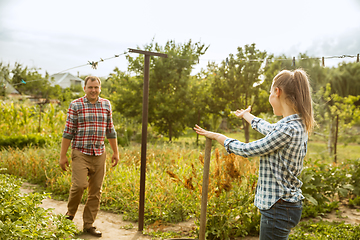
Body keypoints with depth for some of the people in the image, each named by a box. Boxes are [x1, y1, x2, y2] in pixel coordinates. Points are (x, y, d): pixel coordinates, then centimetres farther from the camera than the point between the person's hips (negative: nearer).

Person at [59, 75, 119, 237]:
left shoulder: (106, 105, 9)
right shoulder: (76, 105, -2)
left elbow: (110, 130, 14)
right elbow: (68, 132, -3)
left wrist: (116, 152, 11)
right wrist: (63, 156, -5)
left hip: (99, 155, 4)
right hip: (80, 153, -4)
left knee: (96, 191, 4)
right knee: (79, 185, -16)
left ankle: (88, 224, 16)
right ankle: (70, 213, 13)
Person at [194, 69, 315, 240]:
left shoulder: (288, 128, -24)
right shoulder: (297, 124, 6)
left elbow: (247, 150, -16)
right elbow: (268, 128, 27)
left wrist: (216, 136, -1)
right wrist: (246, 115, 44)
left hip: (279, 209, -10)